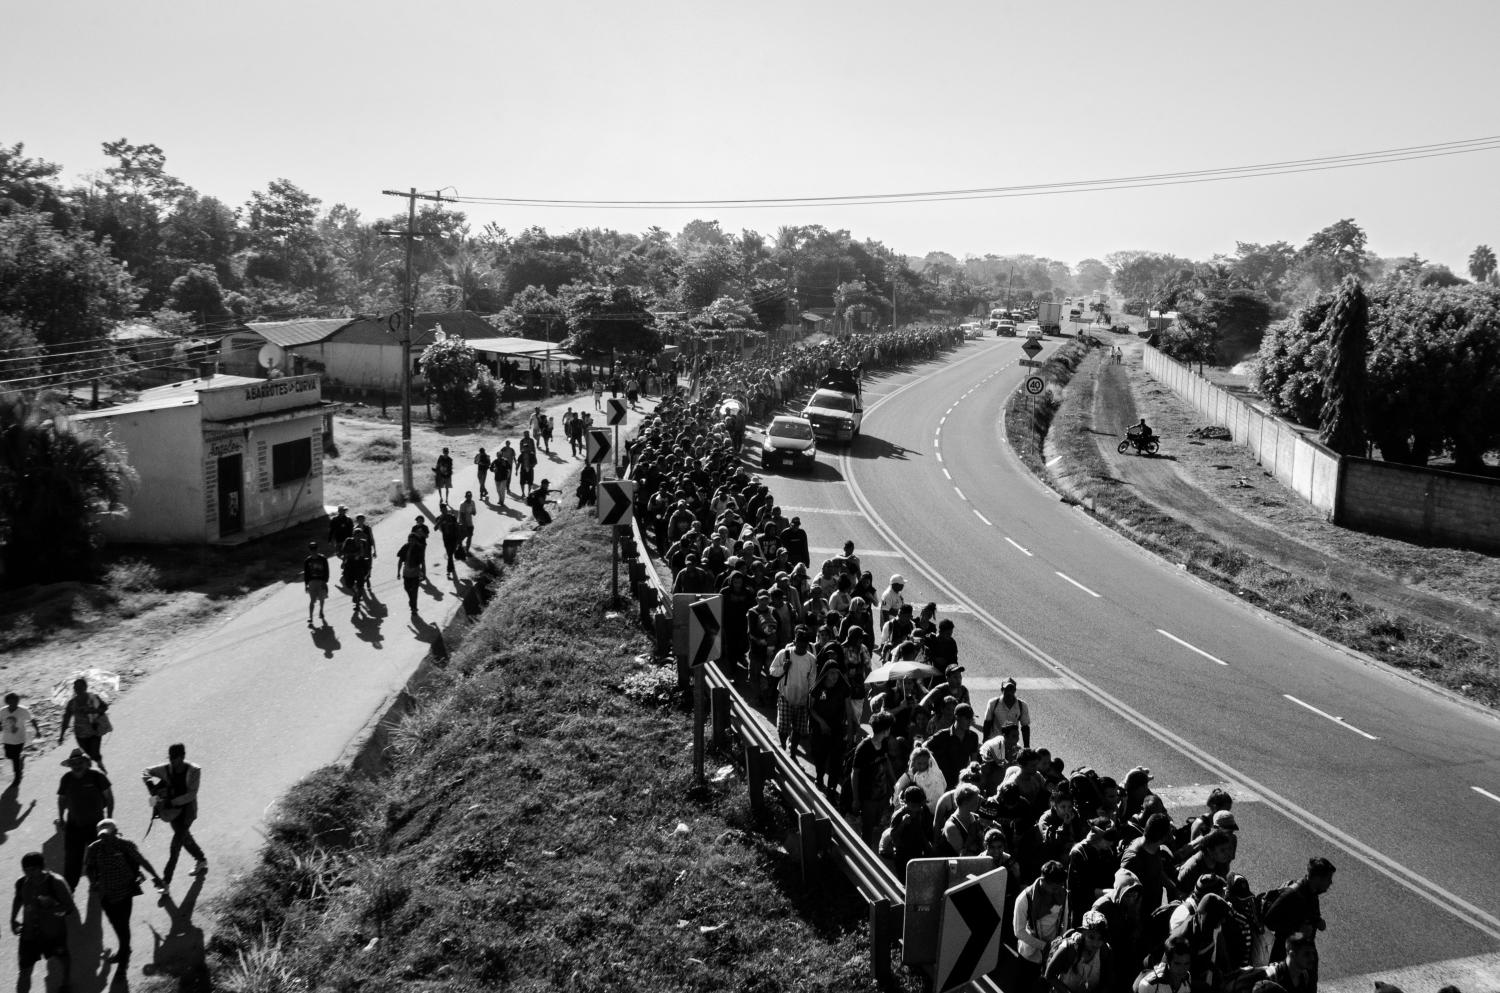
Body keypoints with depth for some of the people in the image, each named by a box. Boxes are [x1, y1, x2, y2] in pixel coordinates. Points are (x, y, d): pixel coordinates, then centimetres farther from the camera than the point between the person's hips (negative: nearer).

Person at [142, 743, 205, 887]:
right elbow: (146, 773, 2)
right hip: (173, 809, 5)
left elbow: (191, 795, -22)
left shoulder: (194, 771, -19)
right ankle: (202, 860, 46)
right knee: (185, 837, 21)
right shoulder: (166, 768, -11)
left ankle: (166, 880, -8)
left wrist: (171, 802, -29)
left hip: (188, 808, -5)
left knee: (176, 844, -11)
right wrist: (151, 786, -18)